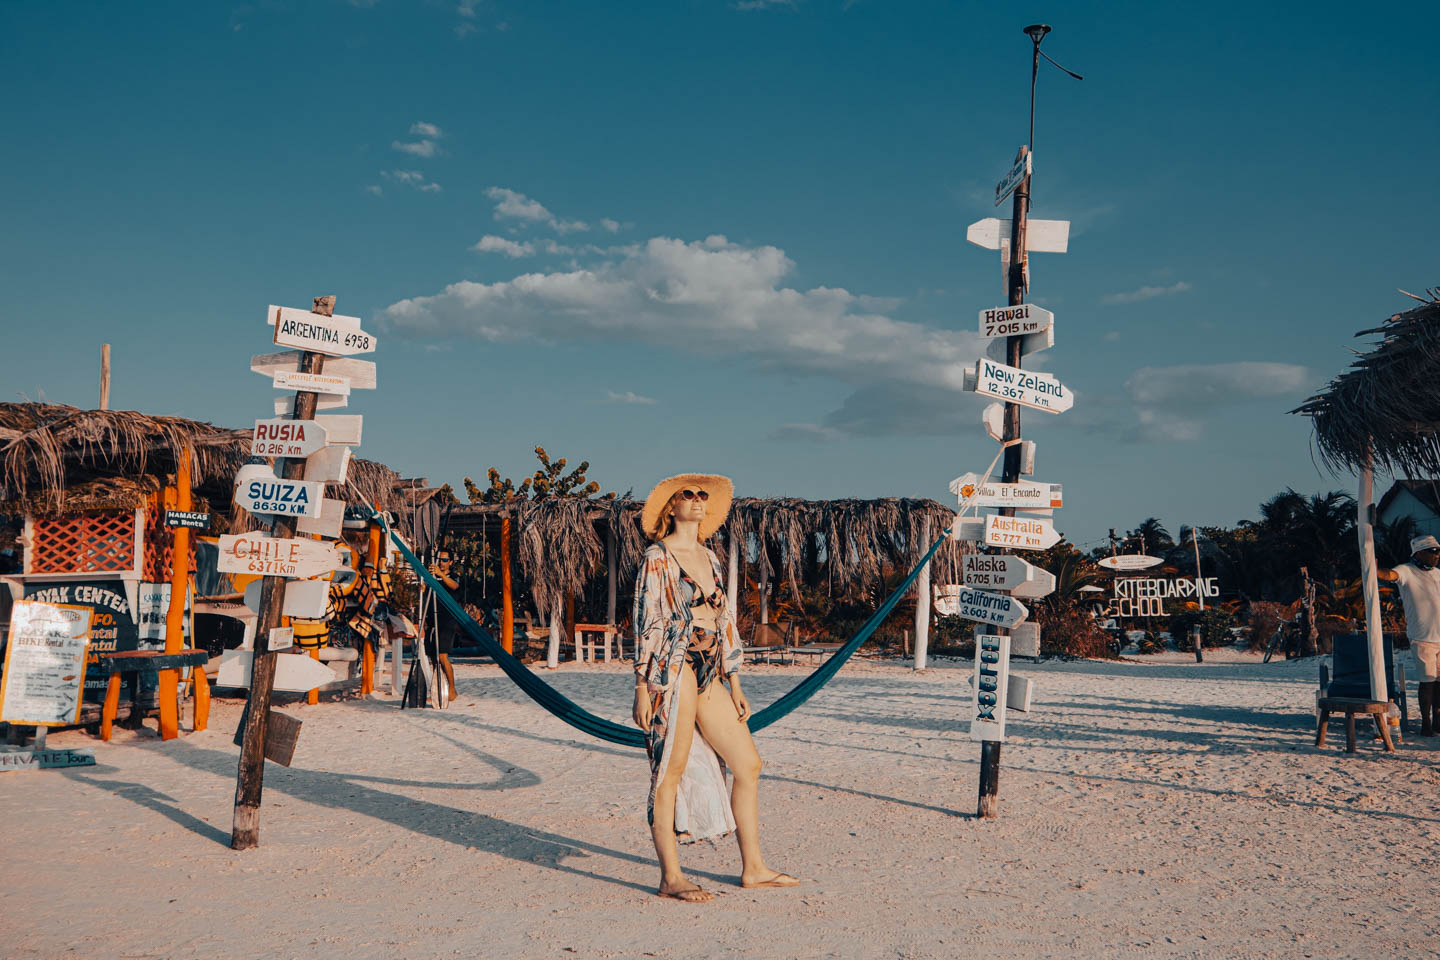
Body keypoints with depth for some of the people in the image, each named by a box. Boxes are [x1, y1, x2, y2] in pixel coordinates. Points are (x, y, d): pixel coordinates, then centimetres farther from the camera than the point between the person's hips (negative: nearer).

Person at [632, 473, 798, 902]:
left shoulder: (709, 558, 17)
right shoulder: (658, 558, -4)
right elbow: (645, 623, -8)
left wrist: (734, 686, 17)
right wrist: (642, 688, -13)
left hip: (709, 675, 8)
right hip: (673, 670, -8)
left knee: (749, 763, 7)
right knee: (670, 773, -3)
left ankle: (753, 867, 17)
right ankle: (670, 878, 6)